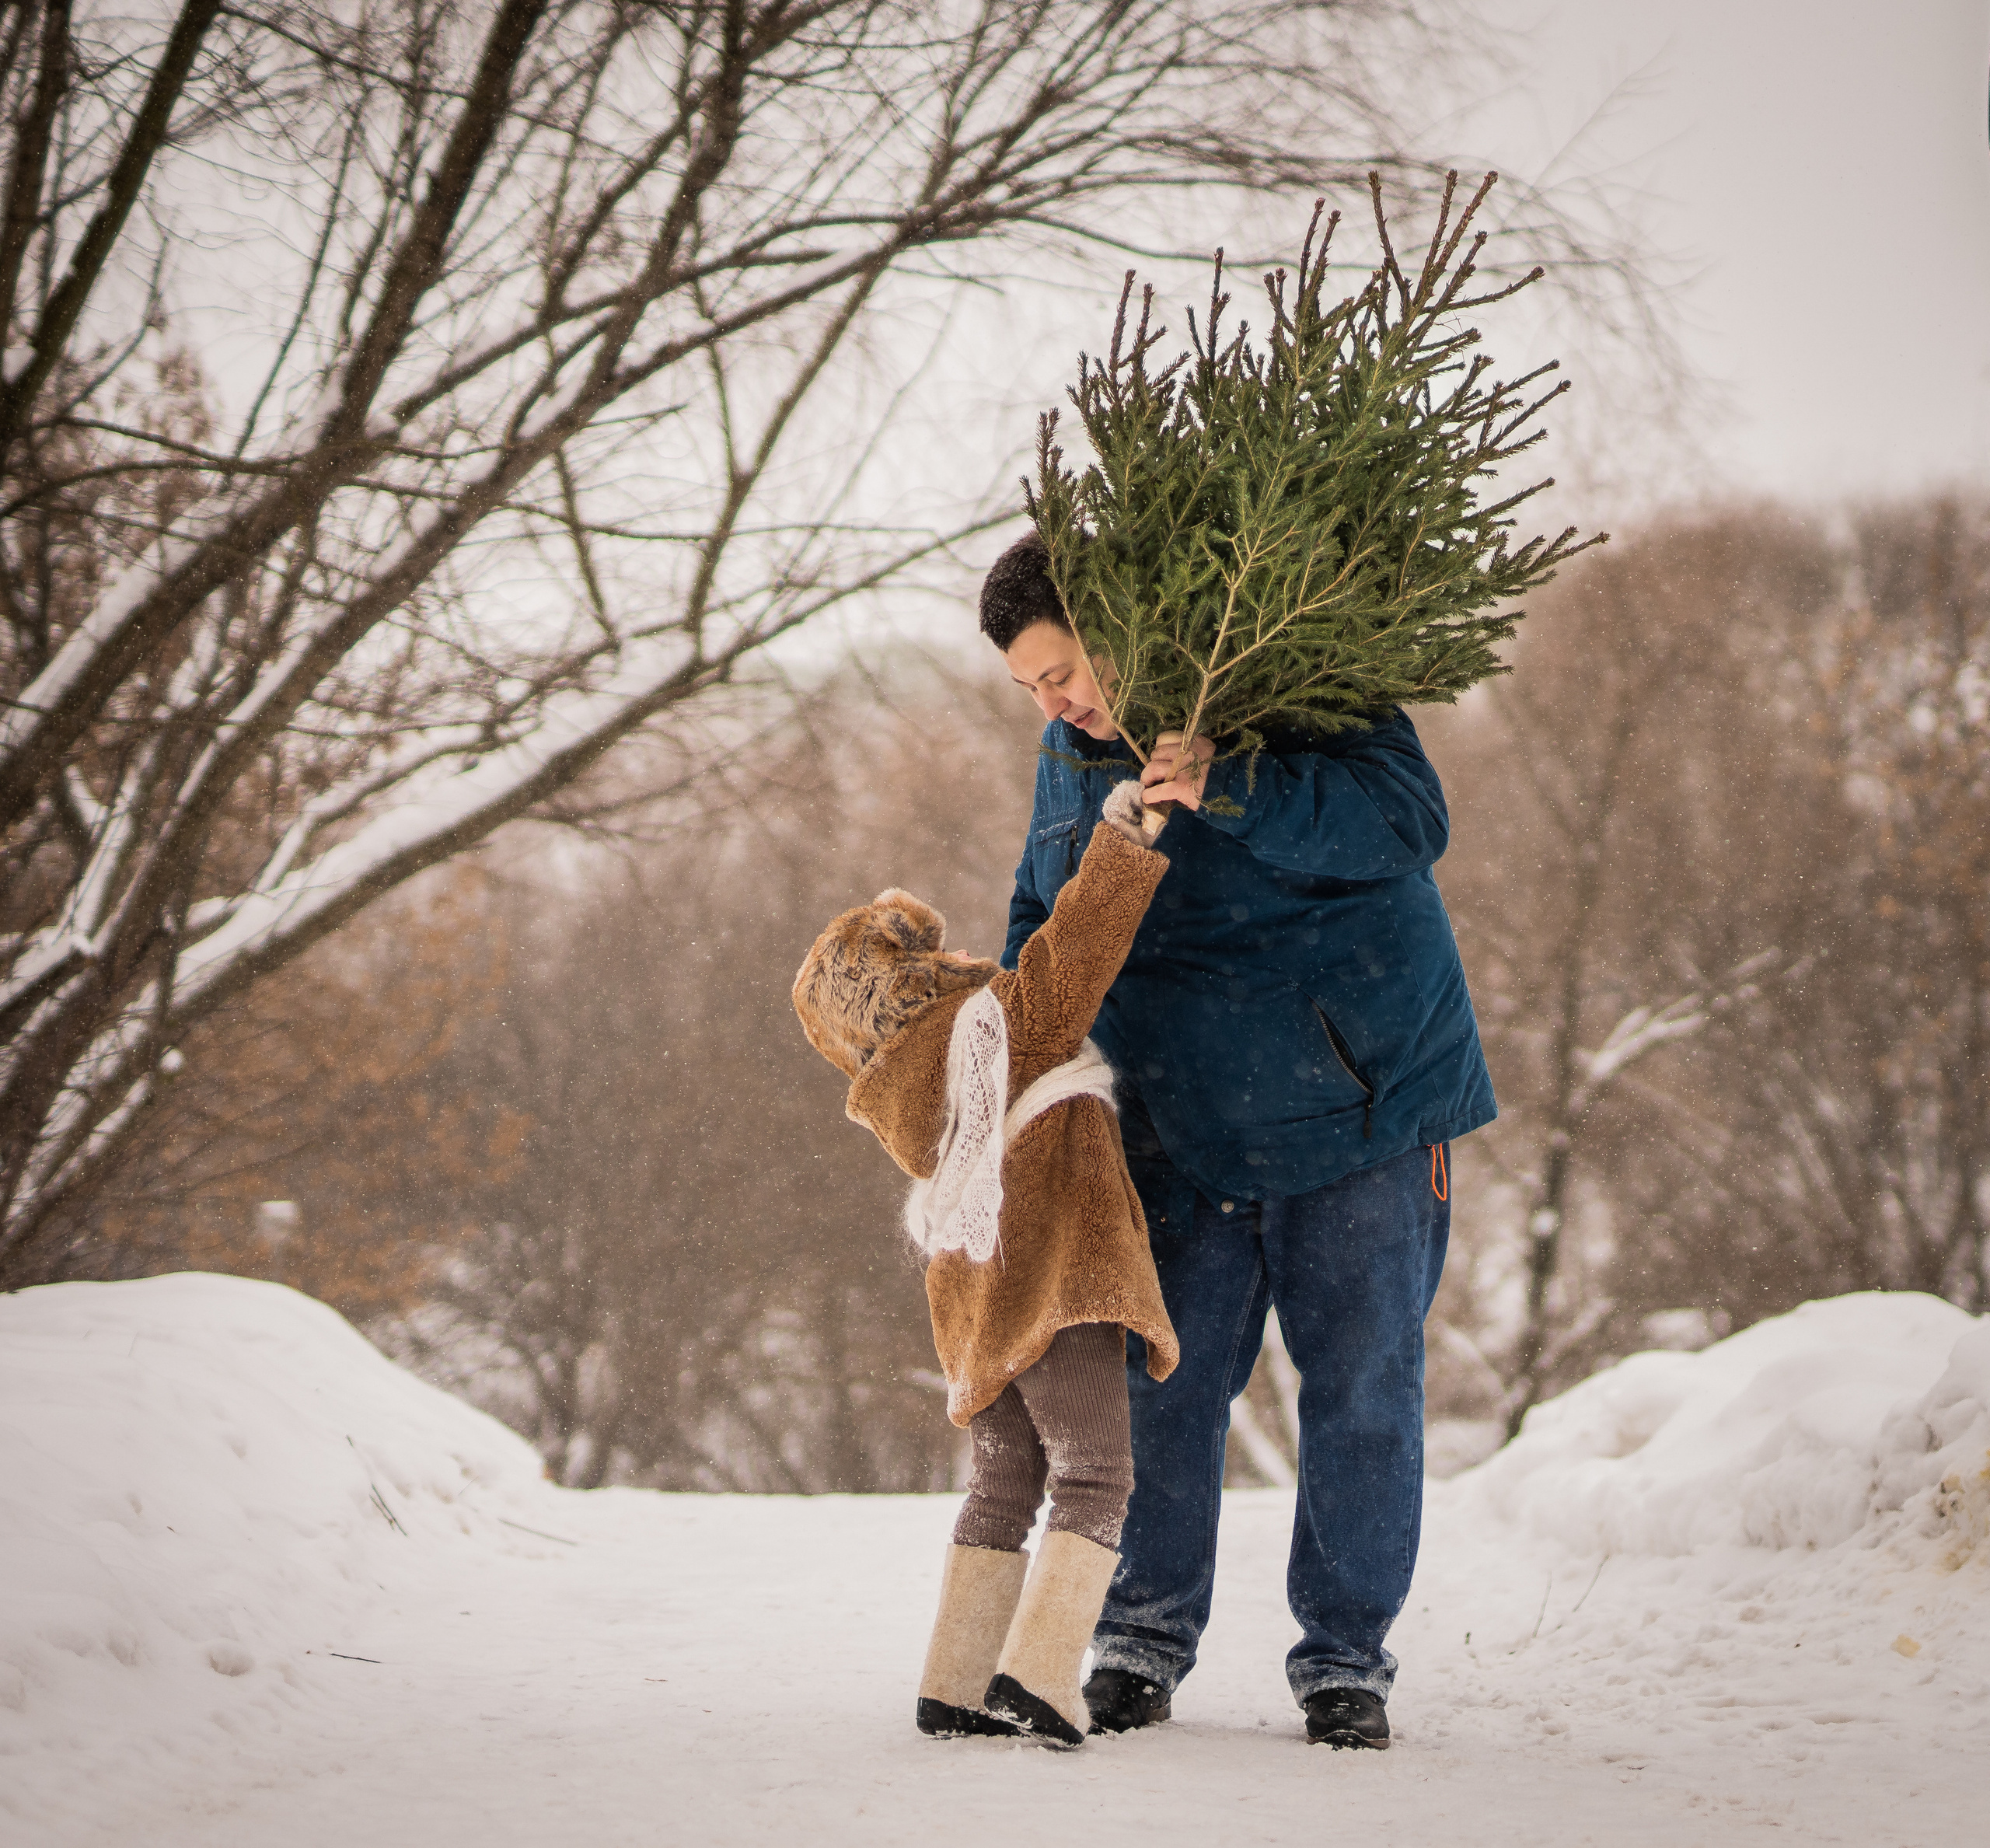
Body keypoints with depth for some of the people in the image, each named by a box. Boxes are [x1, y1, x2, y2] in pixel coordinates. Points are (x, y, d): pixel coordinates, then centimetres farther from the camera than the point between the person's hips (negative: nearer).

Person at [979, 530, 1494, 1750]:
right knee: (1163, 1381, 2)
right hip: (1184, 1132, 5)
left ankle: (1346, 1658, 11)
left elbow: (1411, 818, -26)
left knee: (1363, 1386, 0)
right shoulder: (1073, 757, 9)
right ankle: (1147, 1639, 16)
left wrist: (1232, 789, -35)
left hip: (1362, 1103, -5)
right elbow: (1046, 926, 22)